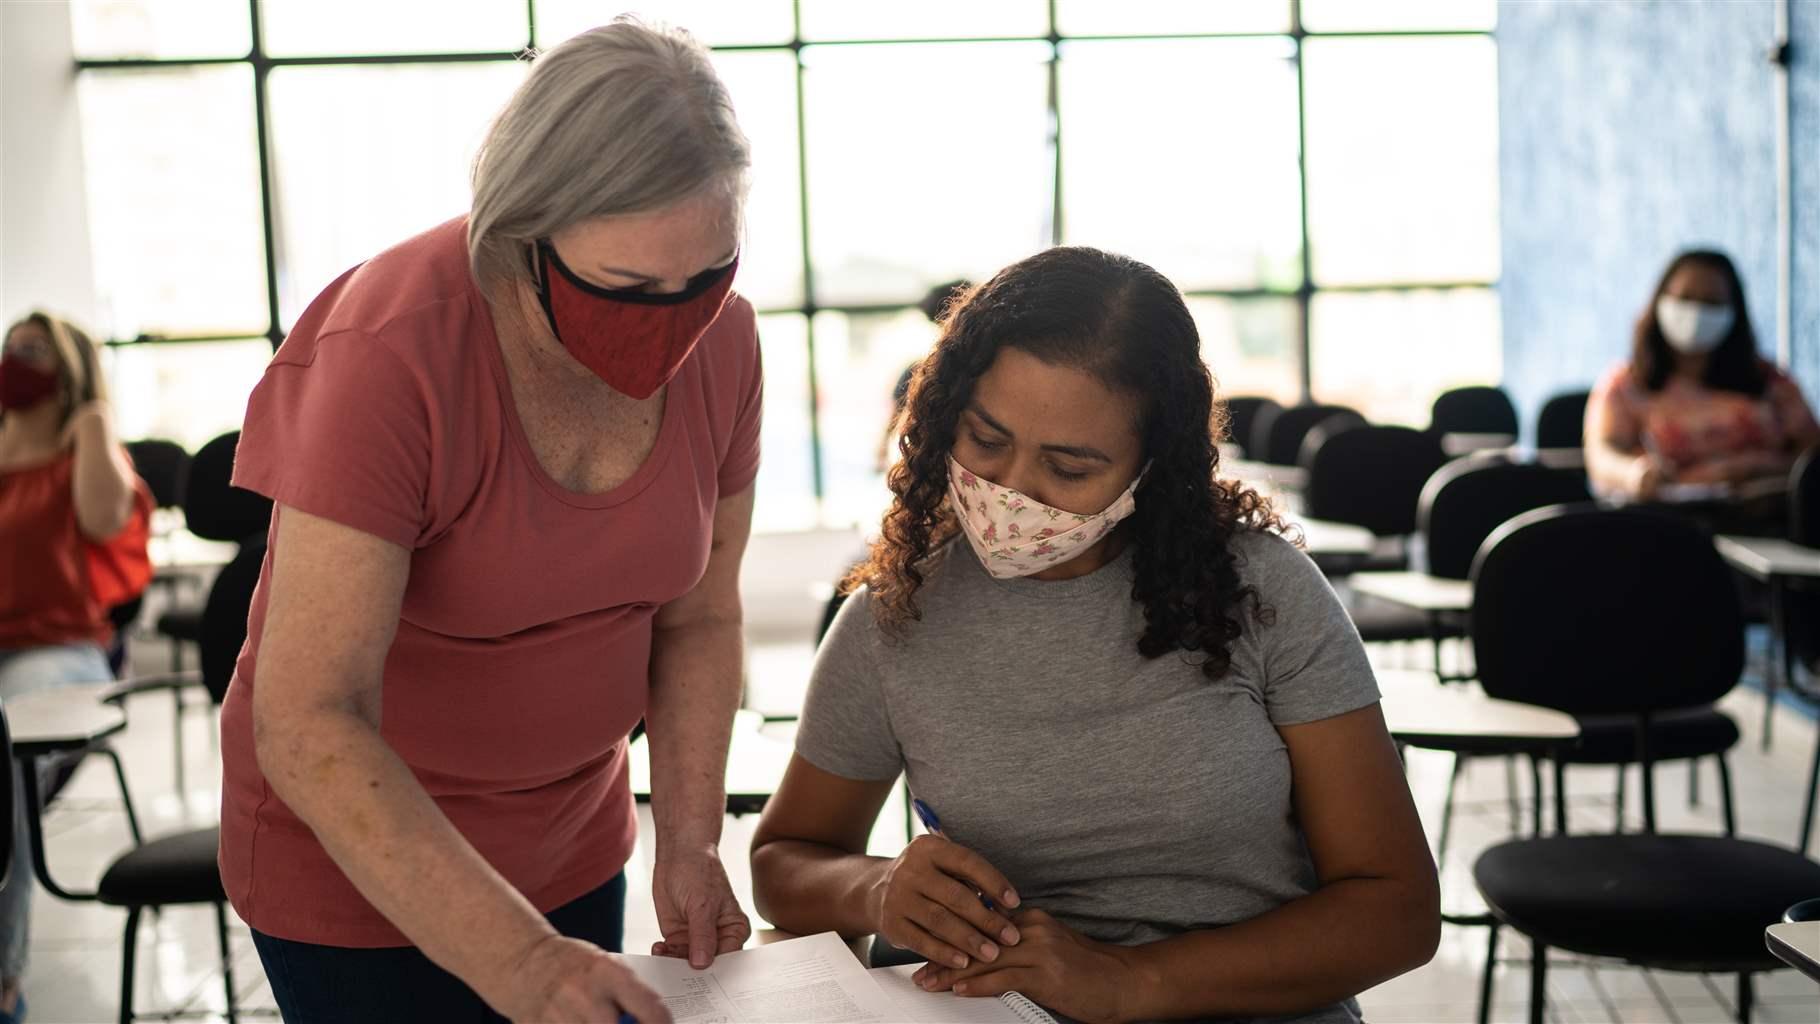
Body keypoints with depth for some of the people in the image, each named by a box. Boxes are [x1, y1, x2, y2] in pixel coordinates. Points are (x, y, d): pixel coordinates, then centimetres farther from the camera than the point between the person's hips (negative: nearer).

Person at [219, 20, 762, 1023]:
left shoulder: (720, 338, -12)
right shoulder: (389, 357, -29)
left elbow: (698, 617, -1)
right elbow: (309, 724, -32)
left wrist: (689, 841, -13)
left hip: (571, 840, 5)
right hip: (353, 852, -4)